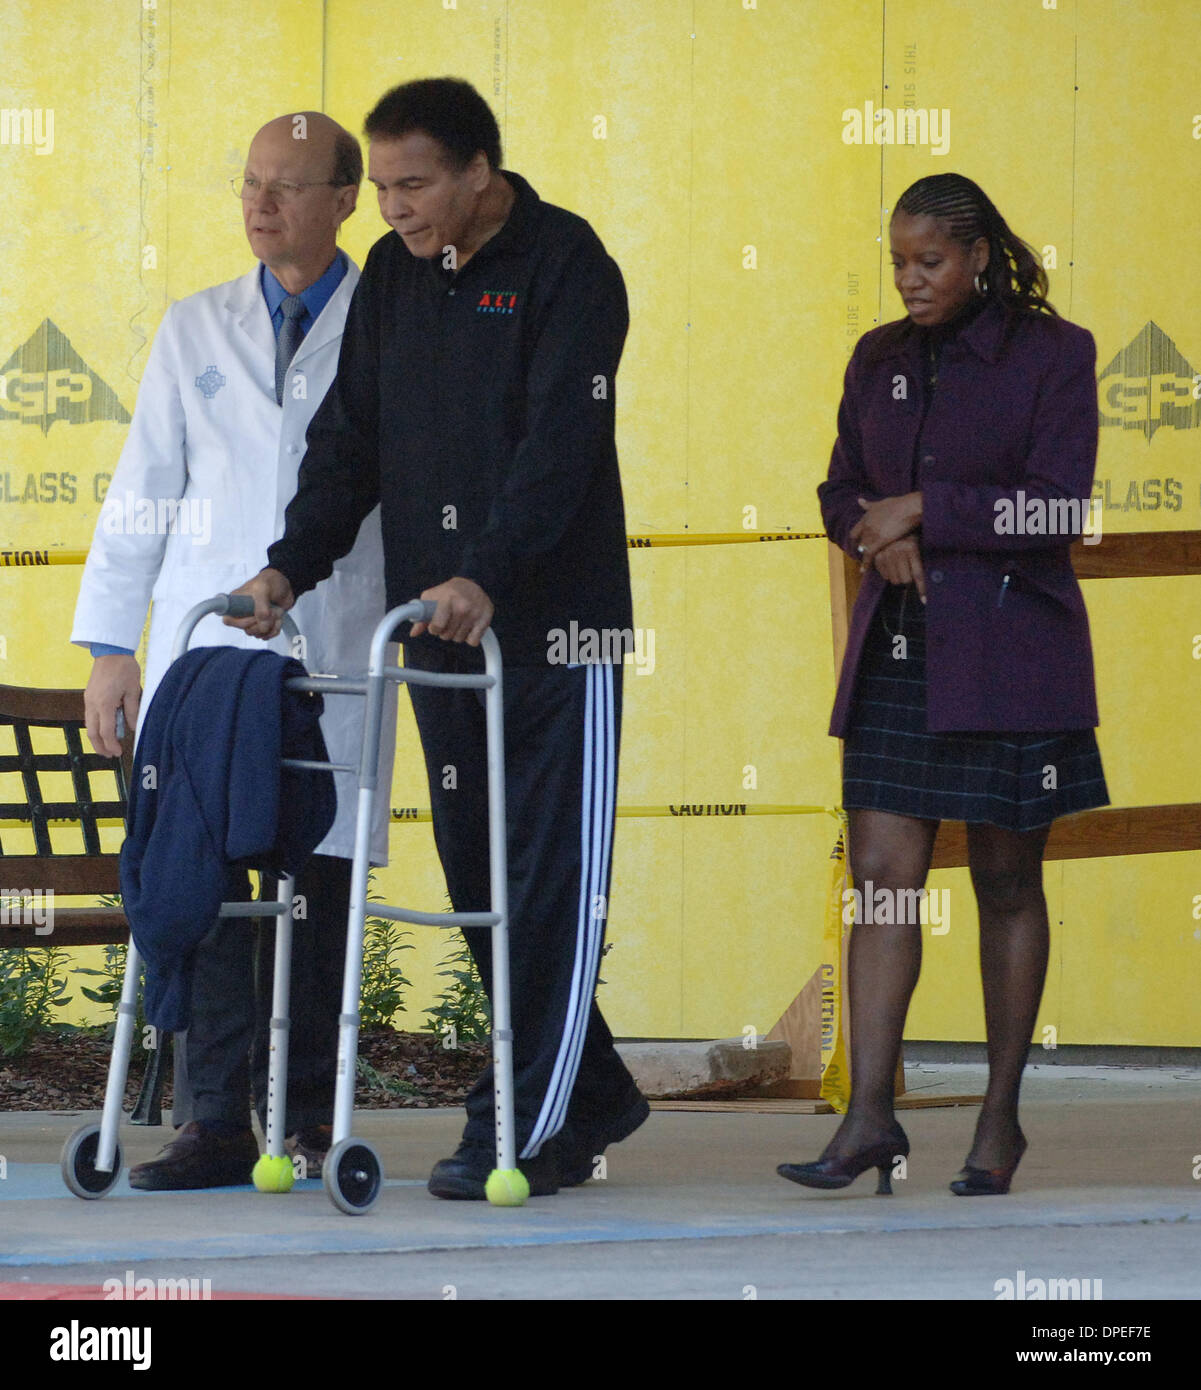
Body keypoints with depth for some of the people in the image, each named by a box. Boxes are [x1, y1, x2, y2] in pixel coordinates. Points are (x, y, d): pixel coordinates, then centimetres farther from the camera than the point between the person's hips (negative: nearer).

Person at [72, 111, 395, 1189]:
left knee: (320, 877, -3)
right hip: (203, 645, 2)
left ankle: (307, 1118, 7)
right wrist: (109, 645, 12)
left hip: (337, 651, -2)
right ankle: (214, 1121, -3)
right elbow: (142, 492, 16)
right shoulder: (196, 331, 15)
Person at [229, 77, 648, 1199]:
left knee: (551, 877, -4)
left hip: (554, 622, -7)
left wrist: (488, 577, -29)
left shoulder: (564, 264, -9)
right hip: (439, 630, 7)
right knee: (477, 870, 9)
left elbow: (559, 440, -19)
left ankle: (524, 1130, -2)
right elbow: (351, 435, 14)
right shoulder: (392, 275, 11)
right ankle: (593, 1097, 20)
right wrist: (293, 563, 1)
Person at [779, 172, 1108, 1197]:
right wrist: (880, 533, -4)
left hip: (1009, 652, -4)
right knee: (882, 875, -5)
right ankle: (870, 1114, -7)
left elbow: (1057, 507, -11)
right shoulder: (880, 359, 12)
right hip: (898, 650, 4)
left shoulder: (1053, 354, -4)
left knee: (1006, 881, 3)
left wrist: (925, 510, -12)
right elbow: (843, 489, 18)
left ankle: (1002, 1115, 13)